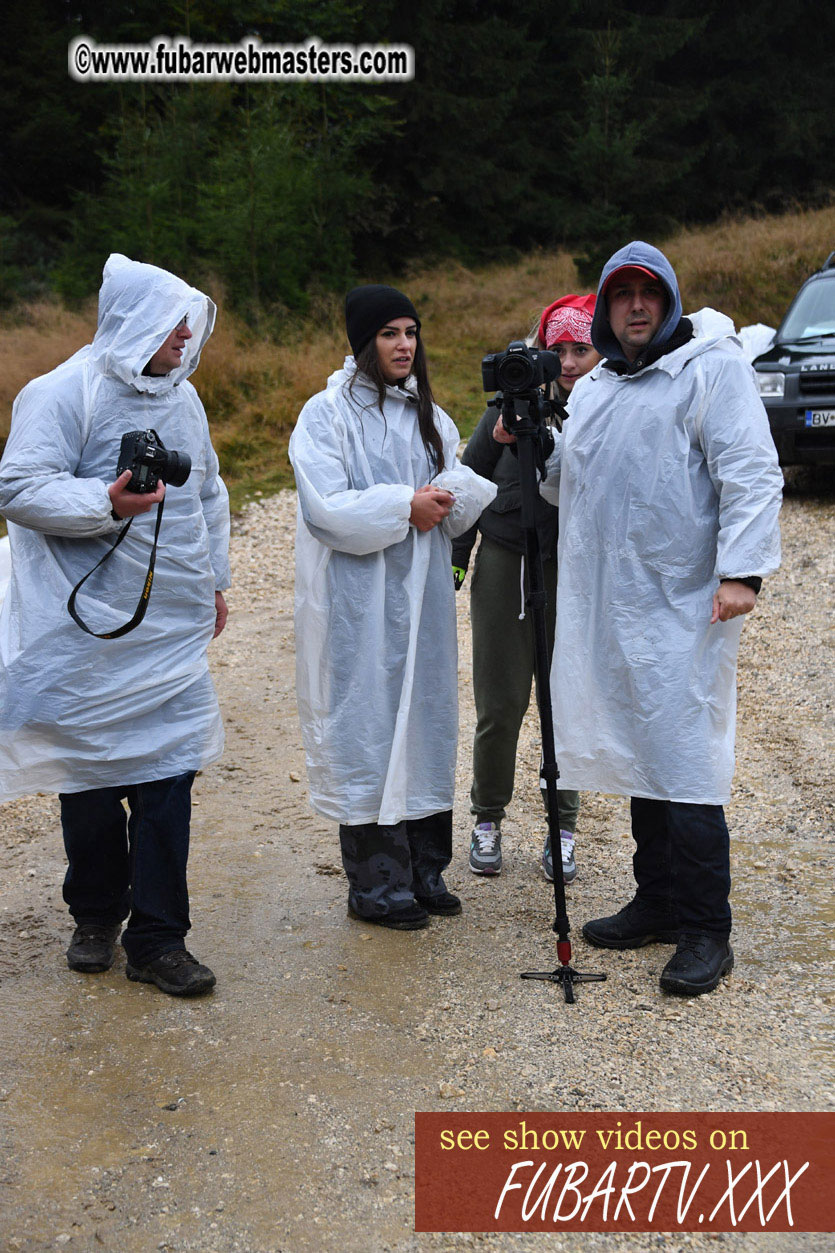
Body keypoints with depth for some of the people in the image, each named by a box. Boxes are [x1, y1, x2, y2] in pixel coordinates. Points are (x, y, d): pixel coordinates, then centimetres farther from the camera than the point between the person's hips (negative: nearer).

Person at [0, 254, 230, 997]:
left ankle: (158, 940, 7)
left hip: (173, 629, 5)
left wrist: (215, 580, 24)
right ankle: (97, 915, 29)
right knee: (90, 774, 7)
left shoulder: (181, 397, 14)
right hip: (89, 629, -4)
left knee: (168, 774, -1)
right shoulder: (62, 395, -8)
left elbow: (209, 494, 25)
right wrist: (105, 503, -27)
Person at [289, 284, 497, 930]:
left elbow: (458, 502, 9)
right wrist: (404, 506, -16)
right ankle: (376, 885, 8)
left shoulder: (428, 415, 15)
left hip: (421, 595, 6)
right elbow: (325, 509, -14)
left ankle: (424, 871, 21)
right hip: (357, 599, -6)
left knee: (426, 719, 9)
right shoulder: (328, 413, -4)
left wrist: (452, 490, -12)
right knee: (366, 728, -3)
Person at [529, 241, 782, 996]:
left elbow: (750, 474, -11)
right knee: (640, 755, 13)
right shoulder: (595, 388, 20)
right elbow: (565, 485, 26)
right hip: (609, 609, 7)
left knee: (685, 763, -8)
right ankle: (659, 904, 26)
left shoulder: (712, 368, -3)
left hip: (684, 609, -7)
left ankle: (706, 933, 1)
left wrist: (741, 571, -20)